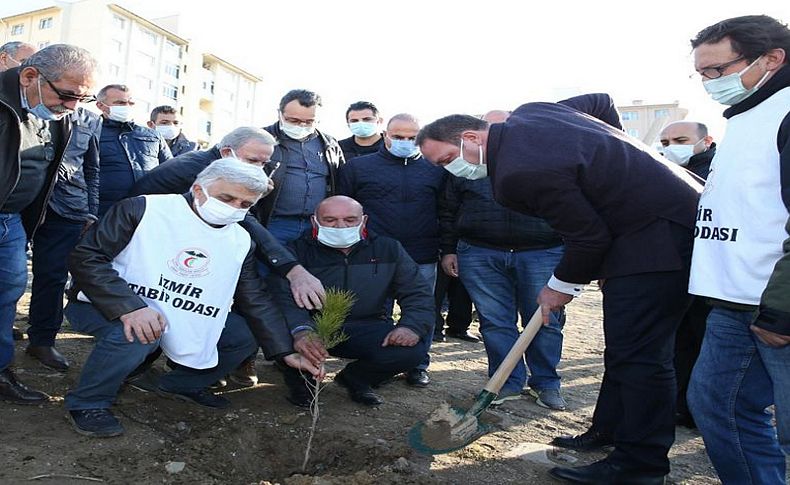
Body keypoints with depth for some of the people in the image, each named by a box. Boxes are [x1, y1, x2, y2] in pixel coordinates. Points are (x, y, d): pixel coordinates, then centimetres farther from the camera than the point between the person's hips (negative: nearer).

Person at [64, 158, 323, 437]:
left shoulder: (241, 242, -1)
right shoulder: (144, 210, -18)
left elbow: (256, 300, 2)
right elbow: (85, 257, -22)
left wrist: (286, 352, -7)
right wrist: (129, 307, -38)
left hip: (180, 320, 6)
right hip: (108, 308, -5)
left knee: (246, 334, -3)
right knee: (139, 331, -38)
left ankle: (182, 385, 19)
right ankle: (88, 403, -9)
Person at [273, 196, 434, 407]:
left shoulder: (388, 249, 5)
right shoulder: (298, 251, -4)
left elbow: (418, 292, 3)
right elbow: (285, 297, -19)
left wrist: (412, 325, -18)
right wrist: (301, 330, -41)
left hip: (366, 329, 2)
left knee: (414, 347, -23)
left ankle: (356, 379, 9)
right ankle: (302, 382, 6)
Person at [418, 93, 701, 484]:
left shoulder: (520, 173, -25)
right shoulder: (528, 112, 5)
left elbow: (588, 236, -19)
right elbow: (601, 103, 19)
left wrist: (562, 285, -2)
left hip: (657, 237, -11)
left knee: (638, 352, -7)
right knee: (623, 345, 15)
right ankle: (609, 431, 27)